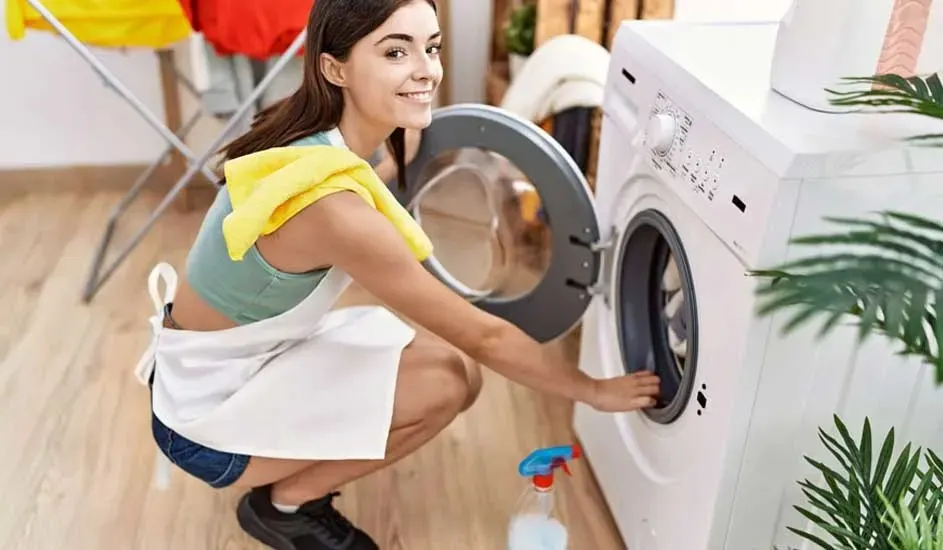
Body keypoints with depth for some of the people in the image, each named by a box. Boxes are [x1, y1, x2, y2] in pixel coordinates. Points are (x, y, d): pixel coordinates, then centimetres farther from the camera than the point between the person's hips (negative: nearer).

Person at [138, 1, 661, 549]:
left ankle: (292, 481, 16)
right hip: (208, 411, -8)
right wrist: (595, 390, -12)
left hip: (254, 356, 8)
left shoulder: (327, 136, -8)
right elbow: (481, 336, -24)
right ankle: (284, 503, 3)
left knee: (458, 369, 0)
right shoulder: (332, 203, -34)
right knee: (445, 382, -19)